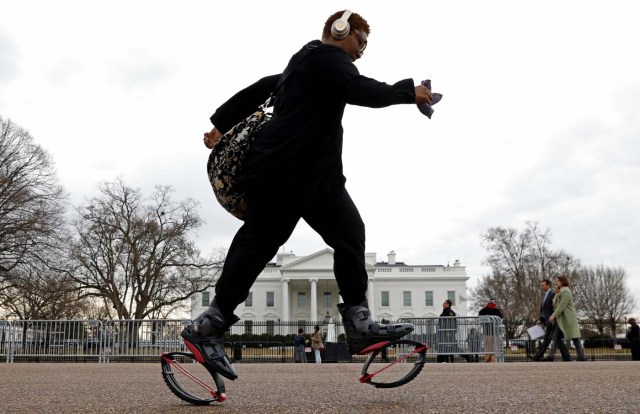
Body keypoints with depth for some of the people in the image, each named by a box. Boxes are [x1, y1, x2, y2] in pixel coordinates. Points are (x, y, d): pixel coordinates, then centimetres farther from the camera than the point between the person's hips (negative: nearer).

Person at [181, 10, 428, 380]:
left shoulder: (307, 64, 26)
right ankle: (206, 329, 1)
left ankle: (360, 326, 1)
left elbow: (260, 88, 29)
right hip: (285, 169, -11)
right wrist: (408, 92, -8)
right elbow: (361, 91, -21)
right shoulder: (324, 55, -5)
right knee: (258, 244, -8)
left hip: (316, 173, 11)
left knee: (350, 234, 2)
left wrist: (222, 123, 32)